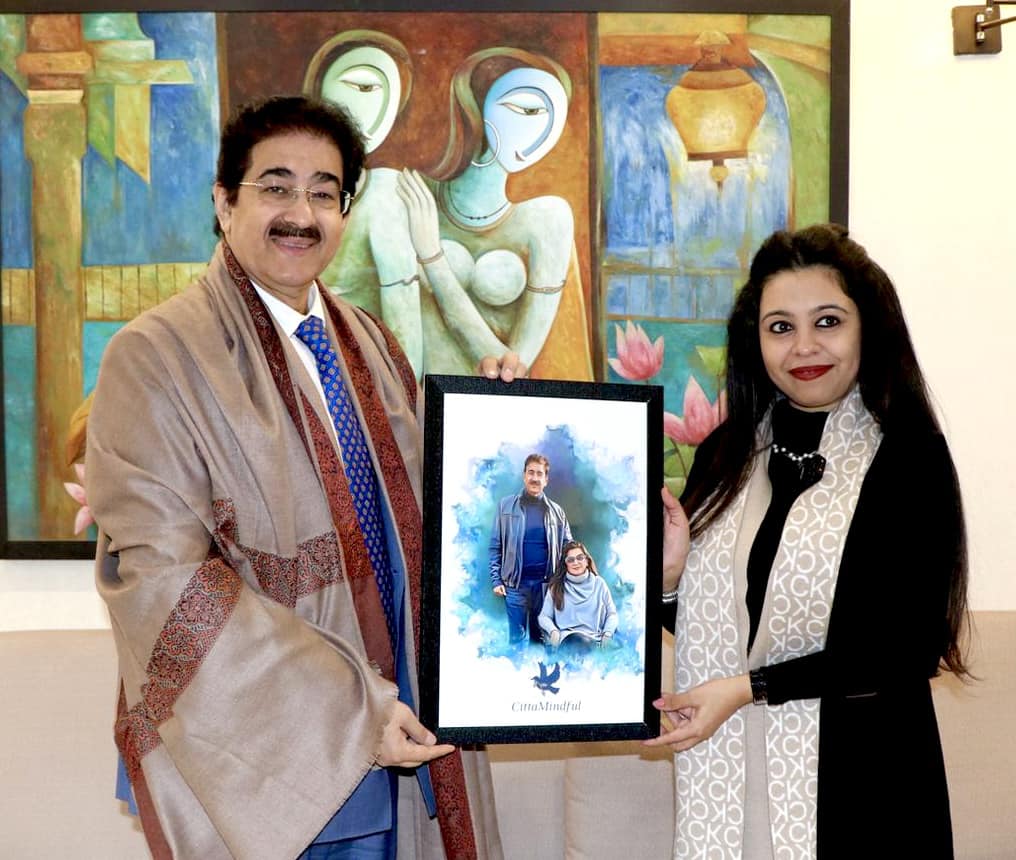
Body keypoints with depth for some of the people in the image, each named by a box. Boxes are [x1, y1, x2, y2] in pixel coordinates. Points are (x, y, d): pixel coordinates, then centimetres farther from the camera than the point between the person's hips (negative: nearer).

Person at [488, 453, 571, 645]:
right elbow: (495, 546, 3)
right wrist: (496, 579, -4)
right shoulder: (506, 506, 2)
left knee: (542, 636, 9)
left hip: (546, 582, 2)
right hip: (516, 582, -1)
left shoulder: (556, 511, 6)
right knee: (517, 637, 2)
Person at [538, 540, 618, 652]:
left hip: (594, 639, 1)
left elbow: (612, 613, 18)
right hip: (566, 638, -1)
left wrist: (607, 634, -2)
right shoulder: (556, 586, 15)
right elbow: (544, 616, 15)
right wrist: (553, 631, -6)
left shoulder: (598, 583, 16)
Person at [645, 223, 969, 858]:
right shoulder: (728, 453, 4)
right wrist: (667, 578, -10)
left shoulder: (909, 457, -10)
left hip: (850, 769, -4)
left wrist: (749, 688, -15)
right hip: (722, 765, 4)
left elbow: (911, 648, -13)